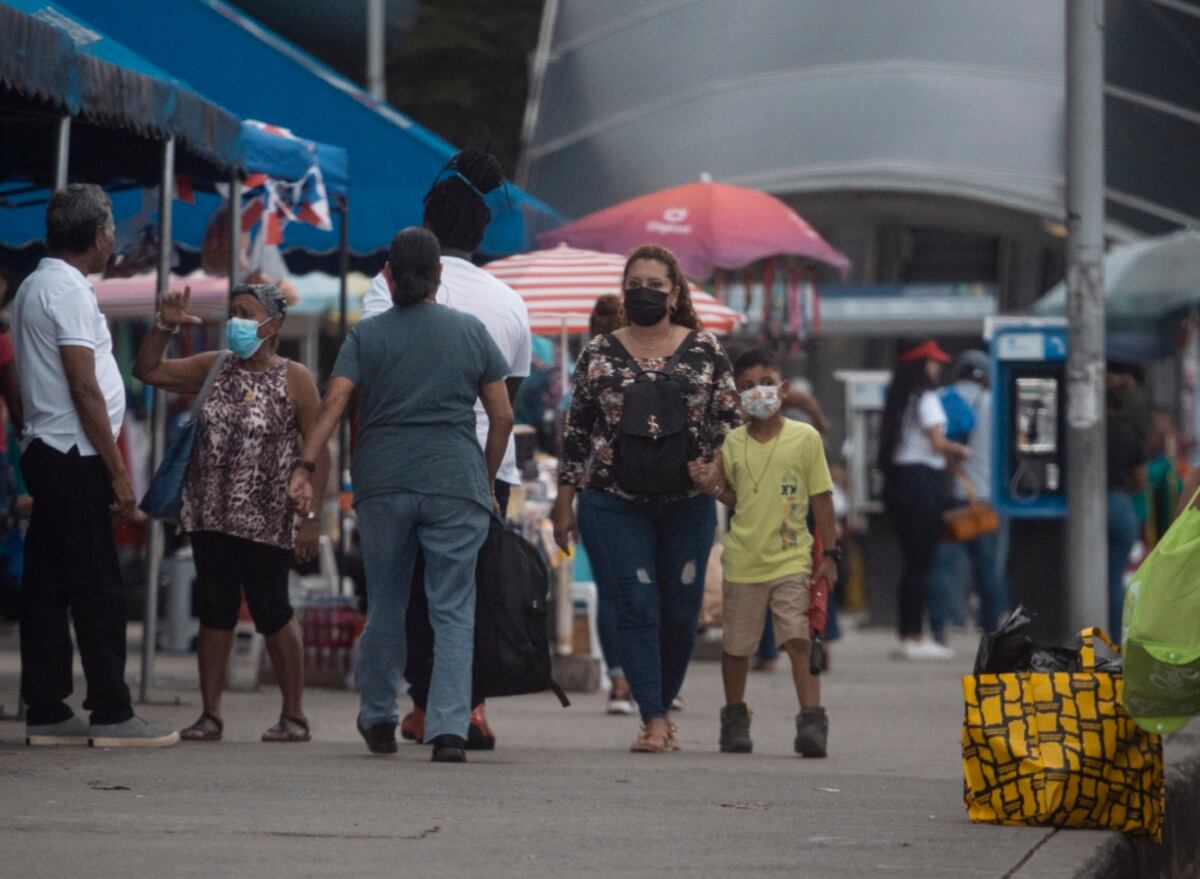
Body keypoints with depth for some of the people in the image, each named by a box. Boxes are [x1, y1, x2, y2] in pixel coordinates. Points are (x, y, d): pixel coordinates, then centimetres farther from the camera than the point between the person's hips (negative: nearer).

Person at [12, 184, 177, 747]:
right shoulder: (69, 291, -14)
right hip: (75, 457, -10)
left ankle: (46, 714, 9)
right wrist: (118, 473, -15)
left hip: (46, 454, 10)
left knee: (46, 589, 8)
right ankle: (111, 715, -7)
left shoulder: (35, 288, 16)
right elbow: (85, 391, -17)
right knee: (99, 591, -7)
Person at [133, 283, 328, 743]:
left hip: (266, 522, -4)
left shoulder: (294, 379, -4)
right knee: (215, 612, 6)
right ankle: (210, 714, 10)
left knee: (272, 613, -1)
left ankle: (294, 715, 9)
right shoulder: (212, 369, 9)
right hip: (211, 516, 4)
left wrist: (312, 518, -12)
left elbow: (319, 451, -6)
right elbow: (147, 370, 11)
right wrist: (164, 327, -5)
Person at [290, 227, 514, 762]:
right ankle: (449, 729, -12)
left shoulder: (366, 336, 6)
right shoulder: (472, 333, 8)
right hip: (456, 483, -1)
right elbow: (502, 416, 8)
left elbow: (333, 403, -7)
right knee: (453, 610, 0)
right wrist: (488, 481, 18)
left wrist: (305, 467, -9)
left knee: (385, 605, 14)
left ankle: (378, 721, 23)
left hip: (383, 486, 1)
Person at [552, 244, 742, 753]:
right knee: (638, 606, -7)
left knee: (682, 611, 4)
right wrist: (564, 502, 7)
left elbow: (730, 419, 8)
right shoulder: (599, 355, 5)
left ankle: (663, 705, 24)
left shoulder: (705, 350, 5)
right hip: (617, 502, -1)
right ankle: (654, 721, -6)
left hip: (689, 502, 1)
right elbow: (577, 430, 8)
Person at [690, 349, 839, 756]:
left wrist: (829, 554, -2)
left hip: (791, 559, -3)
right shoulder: (733, 443, 6)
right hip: (743, 559, 3)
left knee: (800, 639, -15)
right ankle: (735, 718, 28)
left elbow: (821, 499, 1)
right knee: (736, 645, 11)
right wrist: (713, 483, -6)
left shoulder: (804, 437, -2)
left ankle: (812, 720, -16)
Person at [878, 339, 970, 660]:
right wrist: (960, 451, 3)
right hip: (921, 480, -8)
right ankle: (914, 638, -6)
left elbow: (891, 444, 13)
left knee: (912, 562, 13)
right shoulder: (926, 399, -9)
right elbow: (937, 441, -16)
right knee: (921, 564, -5)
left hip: (896, 480, 8)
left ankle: (907, 637, 14)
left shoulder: (896, 401, 15)